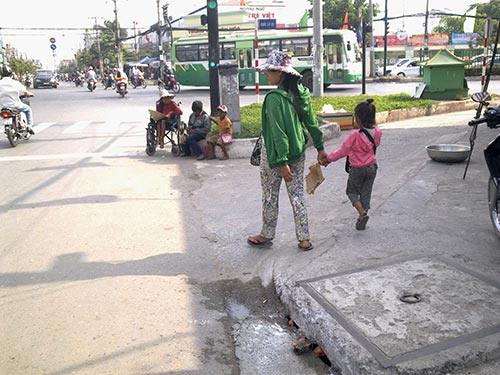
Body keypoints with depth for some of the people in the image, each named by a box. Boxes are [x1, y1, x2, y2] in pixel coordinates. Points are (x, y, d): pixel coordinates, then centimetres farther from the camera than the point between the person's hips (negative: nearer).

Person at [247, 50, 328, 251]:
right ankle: (304, 239, 19)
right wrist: (320, 147, 16)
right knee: (297, 196, 13)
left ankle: (266, 236, 28)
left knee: (270, 197, 11)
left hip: (275, 154, -7)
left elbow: (278, 133, -24)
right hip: (298, 153, 7)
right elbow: (311, 122, 8)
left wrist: (282, 163, -23)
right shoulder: (300, 93, 2)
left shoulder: (274, 98, -21)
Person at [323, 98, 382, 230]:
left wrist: (329, 159, -2)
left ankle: (362, 213, -6)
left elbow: (343, 151, -15)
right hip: (372, 167, 5)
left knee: (352, 191, 14)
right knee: (366, 192, 15)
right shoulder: (377, 132, -7)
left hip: (357, 169, -5)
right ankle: (362, 220, 21)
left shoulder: (355, 135, -23)